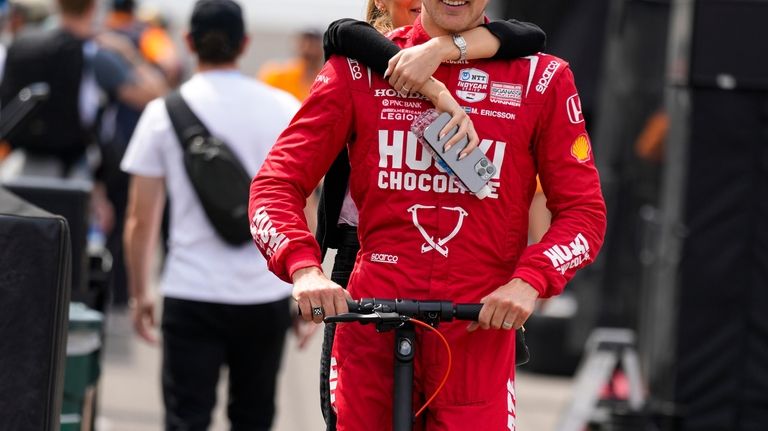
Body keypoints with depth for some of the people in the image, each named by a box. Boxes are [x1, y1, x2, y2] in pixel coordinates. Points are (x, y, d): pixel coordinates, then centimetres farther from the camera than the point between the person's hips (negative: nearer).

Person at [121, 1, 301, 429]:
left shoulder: (164, 112, -2)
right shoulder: (284, 109, 0)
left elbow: (141, 220, -1)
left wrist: (140, 294, 10)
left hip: (192, 295, -1)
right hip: (266, 294, 1)